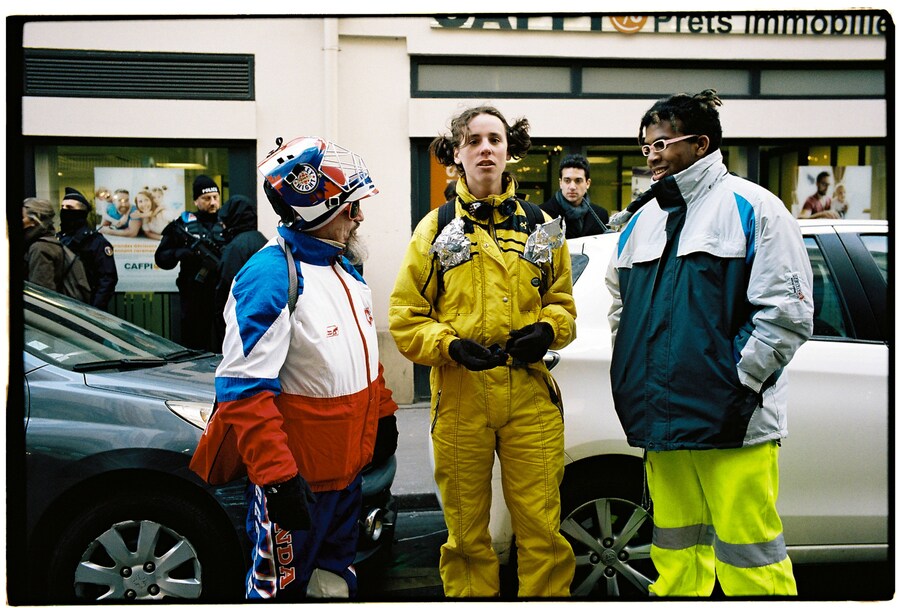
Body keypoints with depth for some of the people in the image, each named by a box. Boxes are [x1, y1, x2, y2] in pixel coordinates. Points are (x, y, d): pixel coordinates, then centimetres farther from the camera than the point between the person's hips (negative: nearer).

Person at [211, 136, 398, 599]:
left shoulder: (344, 269, 8)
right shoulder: (271, 276, -21)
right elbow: (245, 390, -25)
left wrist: (383, 415, 22)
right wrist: (278, 475, -27)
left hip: (348, 470, 9)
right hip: (296, 480, -8)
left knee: (335, 584, 21)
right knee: (280, 589, 7)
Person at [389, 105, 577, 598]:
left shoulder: (539, 225, 11)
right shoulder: (435, 229, 7)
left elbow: (562, 302, 18)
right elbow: (405, 318, 4)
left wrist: (546, 329, -4)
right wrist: (451, 346, -13)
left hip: (530, 394, 1)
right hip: (459, 395, 0)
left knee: (541, 528, 1)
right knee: (466, 534, 9)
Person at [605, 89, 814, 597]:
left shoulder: (752, 207, -2)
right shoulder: (643, 219, 17)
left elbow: (787, 311, -8)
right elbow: (620, 303, 25)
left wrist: (739, 384, -12)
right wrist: (632, 375, 13)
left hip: (731, 421, -6)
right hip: (661, 419, 6)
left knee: (747, 555, -5)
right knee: (676, 554, 14)